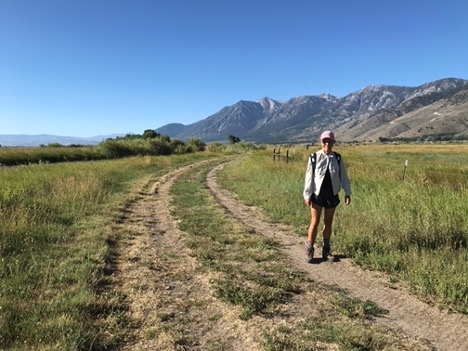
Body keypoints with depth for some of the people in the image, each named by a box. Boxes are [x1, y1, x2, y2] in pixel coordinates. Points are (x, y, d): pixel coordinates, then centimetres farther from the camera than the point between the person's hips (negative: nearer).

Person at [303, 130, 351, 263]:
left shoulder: (337, 158, 1)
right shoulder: (314, 157, -6)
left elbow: (343, 176, 4)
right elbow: (309, 177, -5)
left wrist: (347, 193, -1)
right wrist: (307, 195, -6)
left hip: (332, 195, 3)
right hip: (317, 194, -2)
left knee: (328, 222, 12)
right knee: (314, 222, -1)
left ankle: (326, 249, 25)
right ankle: (310, 250, 7)